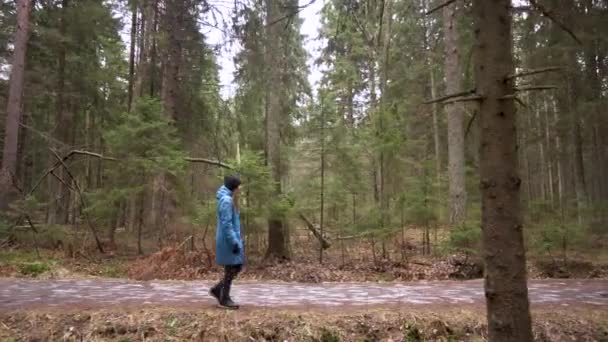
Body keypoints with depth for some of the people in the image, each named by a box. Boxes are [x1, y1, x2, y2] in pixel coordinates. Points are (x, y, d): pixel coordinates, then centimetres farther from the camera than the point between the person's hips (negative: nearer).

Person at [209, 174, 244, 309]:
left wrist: (237, 240, 20)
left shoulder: (230, 199, 12)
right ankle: (224, 299, 14)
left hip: (233, 240, 10)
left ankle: (217, 289, 23)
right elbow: (226, 224, -22)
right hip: (228, 241, -10)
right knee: (231, 269, 1)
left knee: (238, 267, 14)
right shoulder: (226, 200, -19)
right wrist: (234, 242, -21)